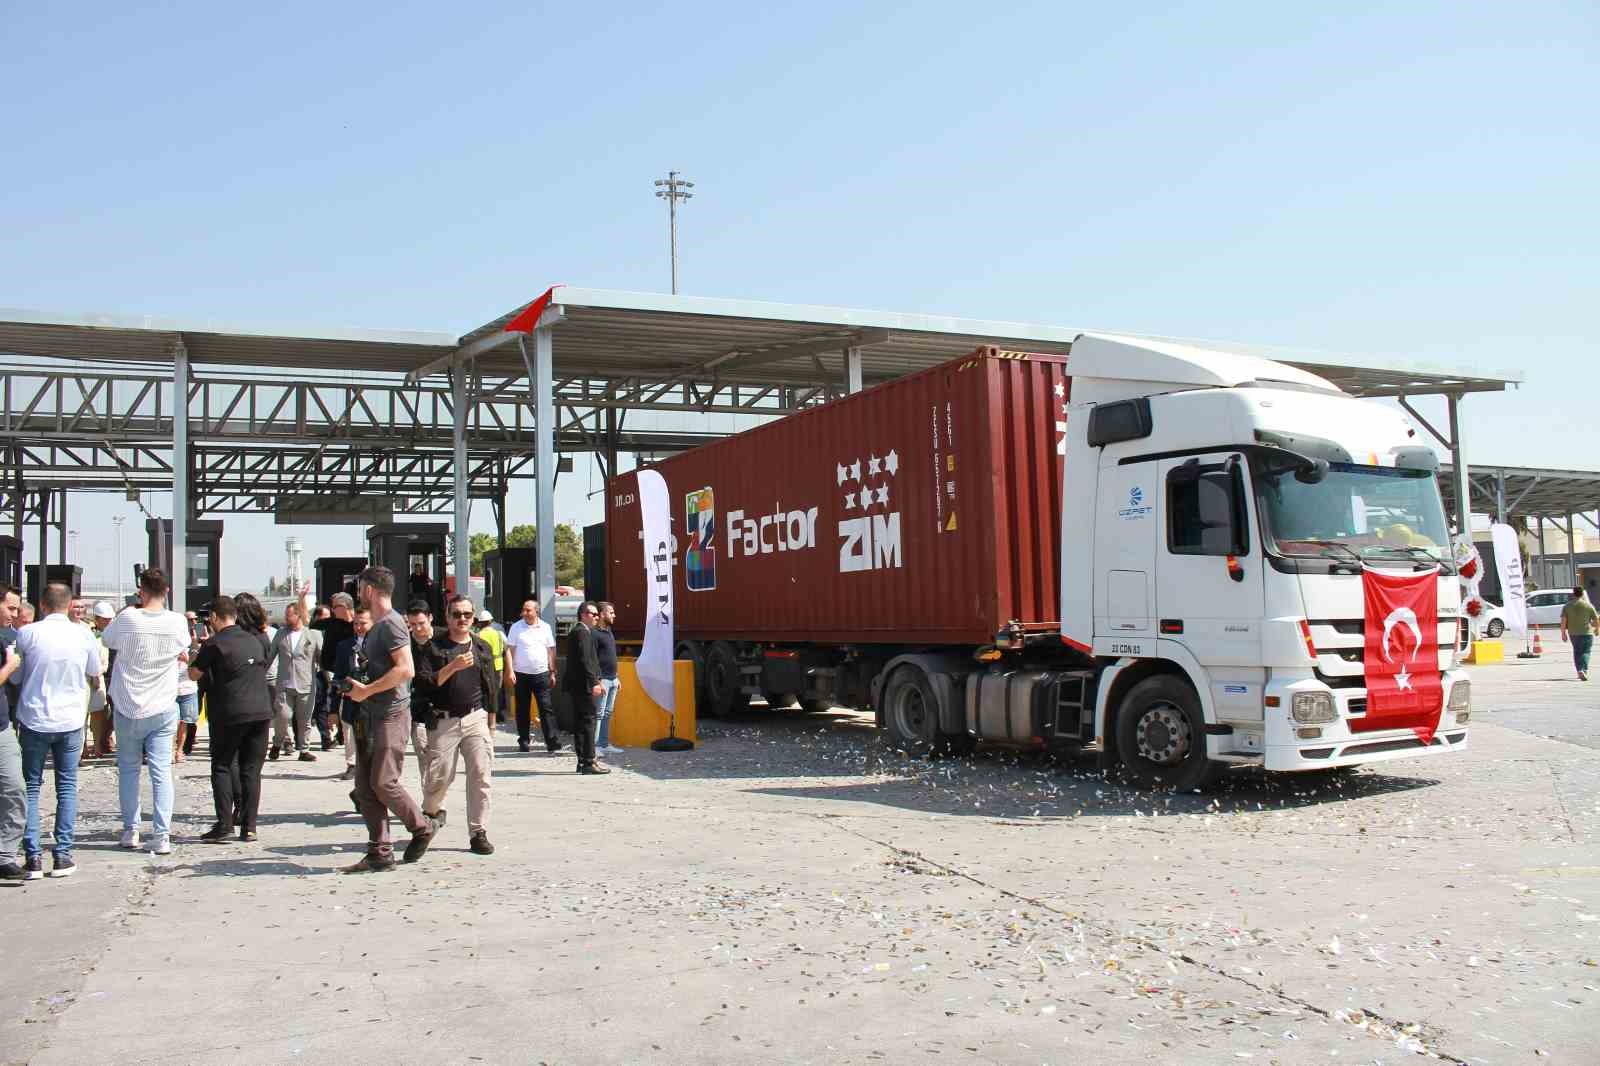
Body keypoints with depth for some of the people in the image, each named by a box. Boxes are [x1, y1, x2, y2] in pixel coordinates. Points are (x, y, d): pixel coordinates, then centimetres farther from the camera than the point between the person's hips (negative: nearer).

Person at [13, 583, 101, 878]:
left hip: (33, 721, -1)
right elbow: (95, 676, 11)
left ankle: (33, 857, 4)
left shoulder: (27, 633, -8)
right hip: (70, 721, 1)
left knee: (31, 787, 9)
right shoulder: (83, 635, -3)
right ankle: (62, 855, 6)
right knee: (67, 787, 9)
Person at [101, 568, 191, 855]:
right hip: (163, 709, 0)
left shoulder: (127, 618, -13)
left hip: (129, 709, 0)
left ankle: (131, 830, 19)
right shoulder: (177, 621, -9)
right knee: (161, 771, 1)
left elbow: (108, 640, 7)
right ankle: (162, 836, -2)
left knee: (128, 768, 15)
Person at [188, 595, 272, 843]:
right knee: (252, 770, 7)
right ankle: (248, 826, 6)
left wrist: (199, 653, 20)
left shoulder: (215, 644, -7)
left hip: (229, 714, -4)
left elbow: (194, 675, 1)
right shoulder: (257, 640, 9)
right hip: (261, 711, 4)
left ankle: (224, 824, -1)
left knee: (222, 767, 7)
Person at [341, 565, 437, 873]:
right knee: (365, 785, 6)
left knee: (383, 782, -10)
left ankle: (422, 828, 11)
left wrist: (366, 690, -19)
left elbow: (405, 669, -24)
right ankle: (379, 854, 9)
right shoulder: (377, 626, 18)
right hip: (370, 715, 10)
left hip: (391, 713, -10)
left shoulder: (391, 623, -13)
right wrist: (358, 688, 14)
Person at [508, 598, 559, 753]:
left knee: (547, 708, -5)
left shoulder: (545, 627, 5)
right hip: (521, 674, 0)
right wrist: (510, 670, -8)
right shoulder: (516, 627, 0)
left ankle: (553, 741, -7)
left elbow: (551, 651, 10)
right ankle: (523, 741, 18)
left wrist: (552, 672, 7)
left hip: (542, 674, 0)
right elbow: (510, 650, 0)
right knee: (522, 710, 8)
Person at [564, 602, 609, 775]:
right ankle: (588, 762, -6)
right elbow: (584, 660, -20)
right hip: (583, 685, -10)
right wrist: (593, 682, -21)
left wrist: (598, 680, 19)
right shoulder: (582, 632, -13)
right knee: (587, 722, -8)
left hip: (578, 686, 10)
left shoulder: (580, 631, 19)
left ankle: (583, 761, 16)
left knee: (581, 723, 11)